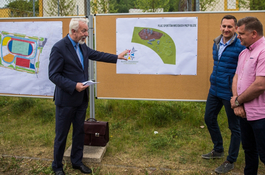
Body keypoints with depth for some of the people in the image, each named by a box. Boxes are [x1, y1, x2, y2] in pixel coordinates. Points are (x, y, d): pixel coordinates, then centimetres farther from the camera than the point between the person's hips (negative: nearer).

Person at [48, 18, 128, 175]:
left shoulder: (82, 46, 7)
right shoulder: (59, 48, -18)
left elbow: (96, 55, 22)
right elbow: (53, 75, -18)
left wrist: (117, 57, 24)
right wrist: (74, 86, -24)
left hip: (82, 98, 8)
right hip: (66, 100, -7)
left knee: (79, 131, 17)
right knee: (62, 134, 6)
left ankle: (77, 161, 33)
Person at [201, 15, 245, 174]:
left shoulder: (240, 47, -17)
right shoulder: (216, 43, 6)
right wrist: (215, 80, 18)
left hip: (230, 93, -8)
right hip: (214, 90, 8)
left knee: (234, 127, 7)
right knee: (209, 118, 19)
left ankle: (230, 162, 23)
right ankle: (218, 150, 40)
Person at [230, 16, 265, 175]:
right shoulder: (244, 53, 11)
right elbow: (237, 77, 12)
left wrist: (237, 101, -10)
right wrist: (237, 102, -4)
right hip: (245, 112, 8)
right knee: (249, 150, 21)